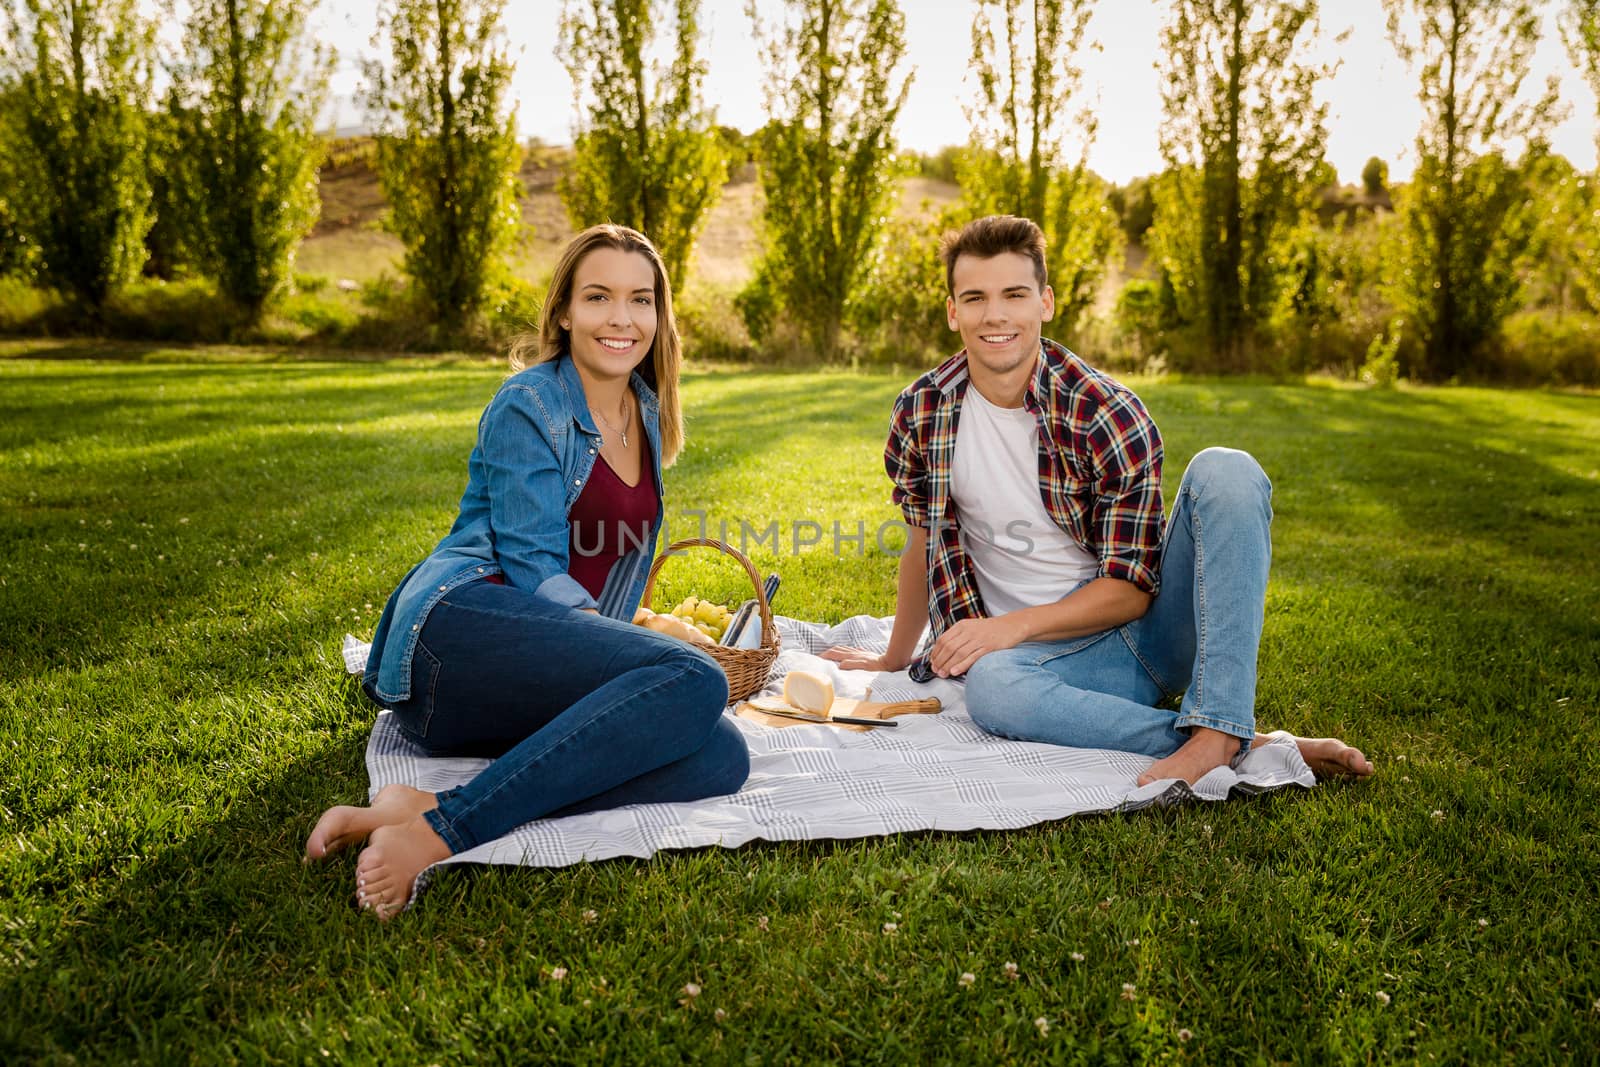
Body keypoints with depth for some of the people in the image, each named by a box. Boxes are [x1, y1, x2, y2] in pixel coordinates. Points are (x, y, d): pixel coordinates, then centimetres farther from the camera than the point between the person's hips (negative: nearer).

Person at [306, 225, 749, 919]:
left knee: (722, 757, -21)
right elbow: (531, 563, -10)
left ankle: (426, 807, -30)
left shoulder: (647, 412, 21)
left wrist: (616, 644, 18)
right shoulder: (530, 405, -1)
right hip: (460, 624, -7)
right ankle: (433, 834, -34)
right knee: (694, 680, -31)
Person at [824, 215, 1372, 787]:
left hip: (1154, 622, 0)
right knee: (991, 686, -36)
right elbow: (924, 544, 13)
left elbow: (1130, 587, -11)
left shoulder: (1110, 414, -12)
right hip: (1056, 654, 1)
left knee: (1225, 470, -25)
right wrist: (895, 657, 22)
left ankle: (1218, 730, -36)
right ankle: (1261, 748, -29)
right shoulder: (922, 412, -2)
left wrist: (1013, 625, -20)